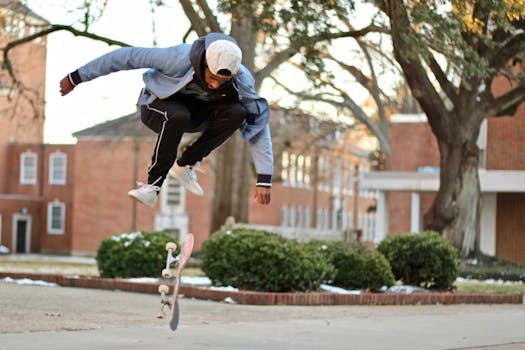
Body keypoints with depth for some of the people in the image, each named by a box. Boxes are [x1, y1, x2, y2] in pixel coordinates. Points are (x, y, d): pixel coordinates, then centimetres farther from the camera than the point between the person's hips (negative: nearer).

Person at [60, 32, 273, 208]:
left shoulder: (242, 81, -24)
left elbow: (259, 124, -19)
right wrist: (77, 77, -17)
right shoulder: (180, 59, -33)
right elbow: (128, 56, -25)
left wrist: (264, 180, -27)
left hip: (197, 111, 4)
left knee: (236, 113, -29)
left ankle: (185, 165, -13)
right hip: (159, 106, -3)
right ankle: (153, 185, -27)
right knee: (178, 117, -41)